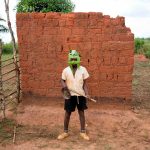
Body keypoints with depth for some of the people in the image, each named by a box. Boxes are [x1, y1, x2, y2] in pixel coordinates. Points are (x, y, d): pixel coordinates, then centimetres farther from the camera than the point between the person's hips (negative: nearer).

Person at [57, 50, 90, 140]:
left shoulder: (83, 70, -4)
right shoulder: (66, 70, -4)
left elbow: (84, 83, 0)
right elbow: (62, 80, 5)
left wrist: (87, 93, -10)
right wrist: (64, 85, -18)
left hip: (80, 95, 0)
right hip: (70, 95, 0)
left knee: (81, 113, 9)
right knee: (67, 113, 8)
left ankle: (83, 132, 22)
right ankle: (65, 132, 23)